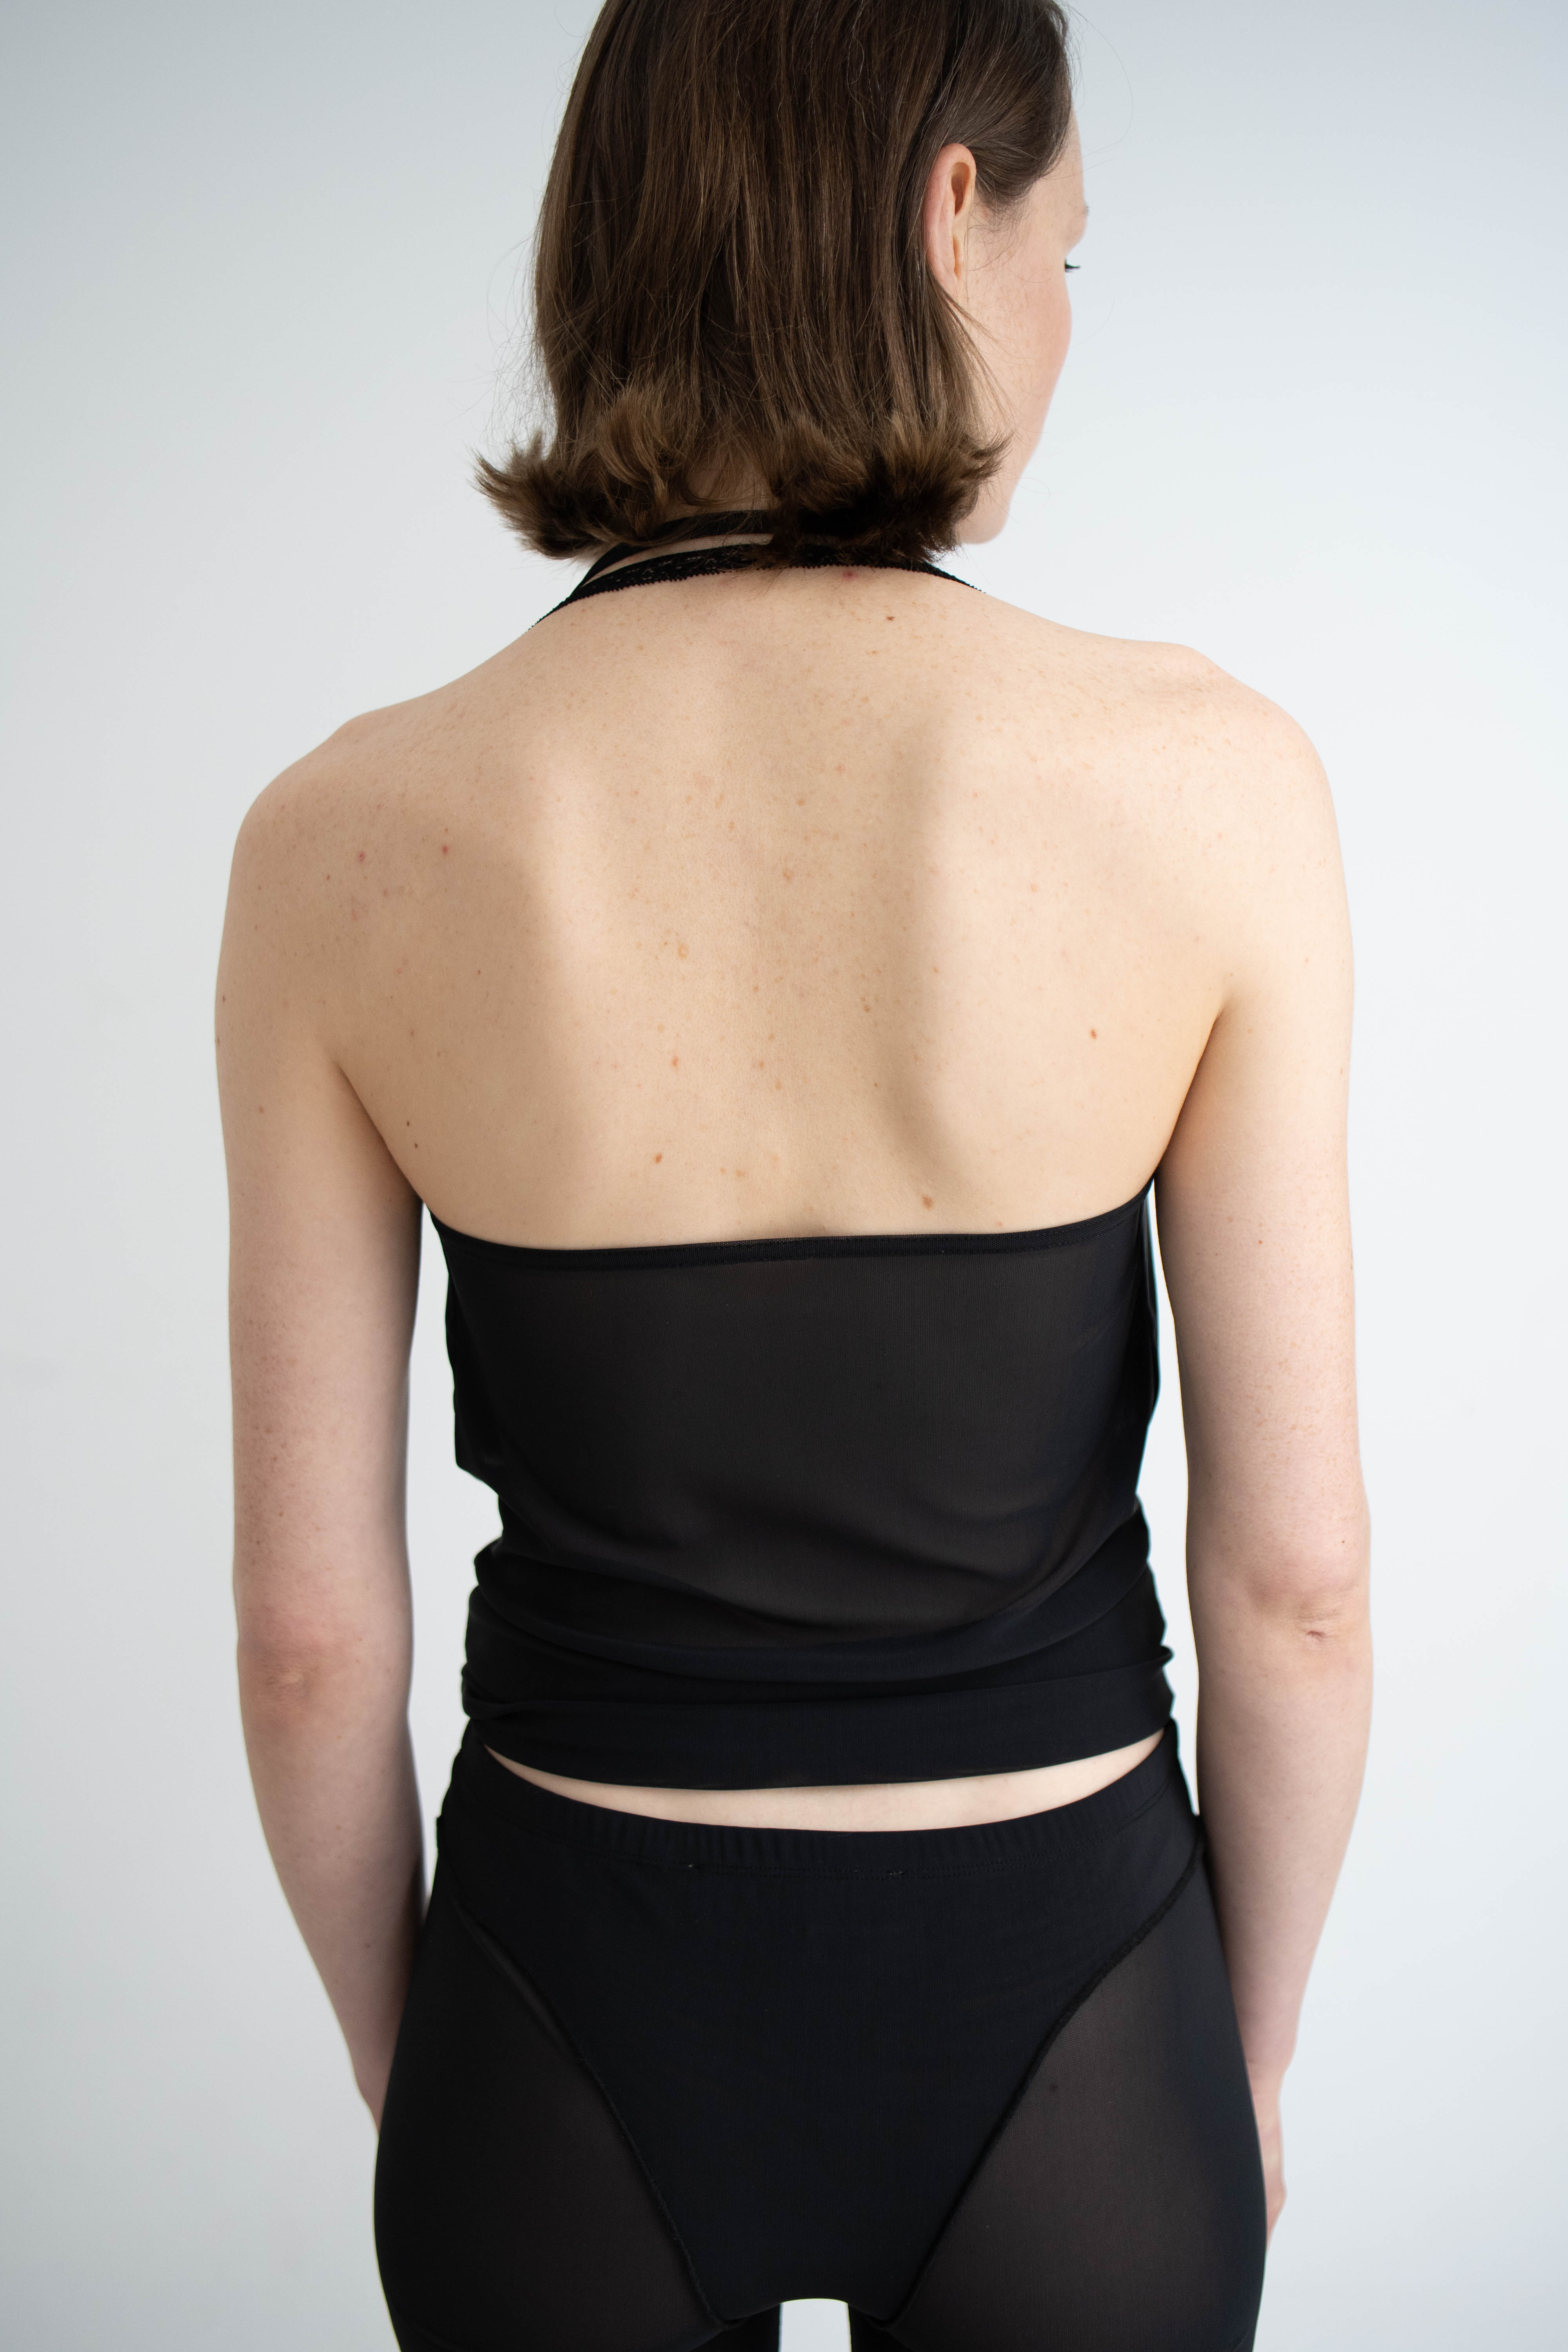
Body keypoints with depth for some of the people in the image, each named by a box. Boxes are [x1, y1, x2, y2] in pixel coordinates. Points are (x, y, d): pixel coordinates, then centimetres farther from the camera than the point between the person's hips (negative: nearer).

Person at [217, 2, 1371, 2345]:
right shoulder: (1206, 778, -17)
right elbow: (1295, 1575, -11)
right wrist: (1249, 2053, 7)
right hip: (1050, 2020, 0)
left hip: (581, 2013, 1)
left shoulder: (347, 838, -14)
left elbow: (310, 1626, -8)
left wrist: (403, 2067, 10)